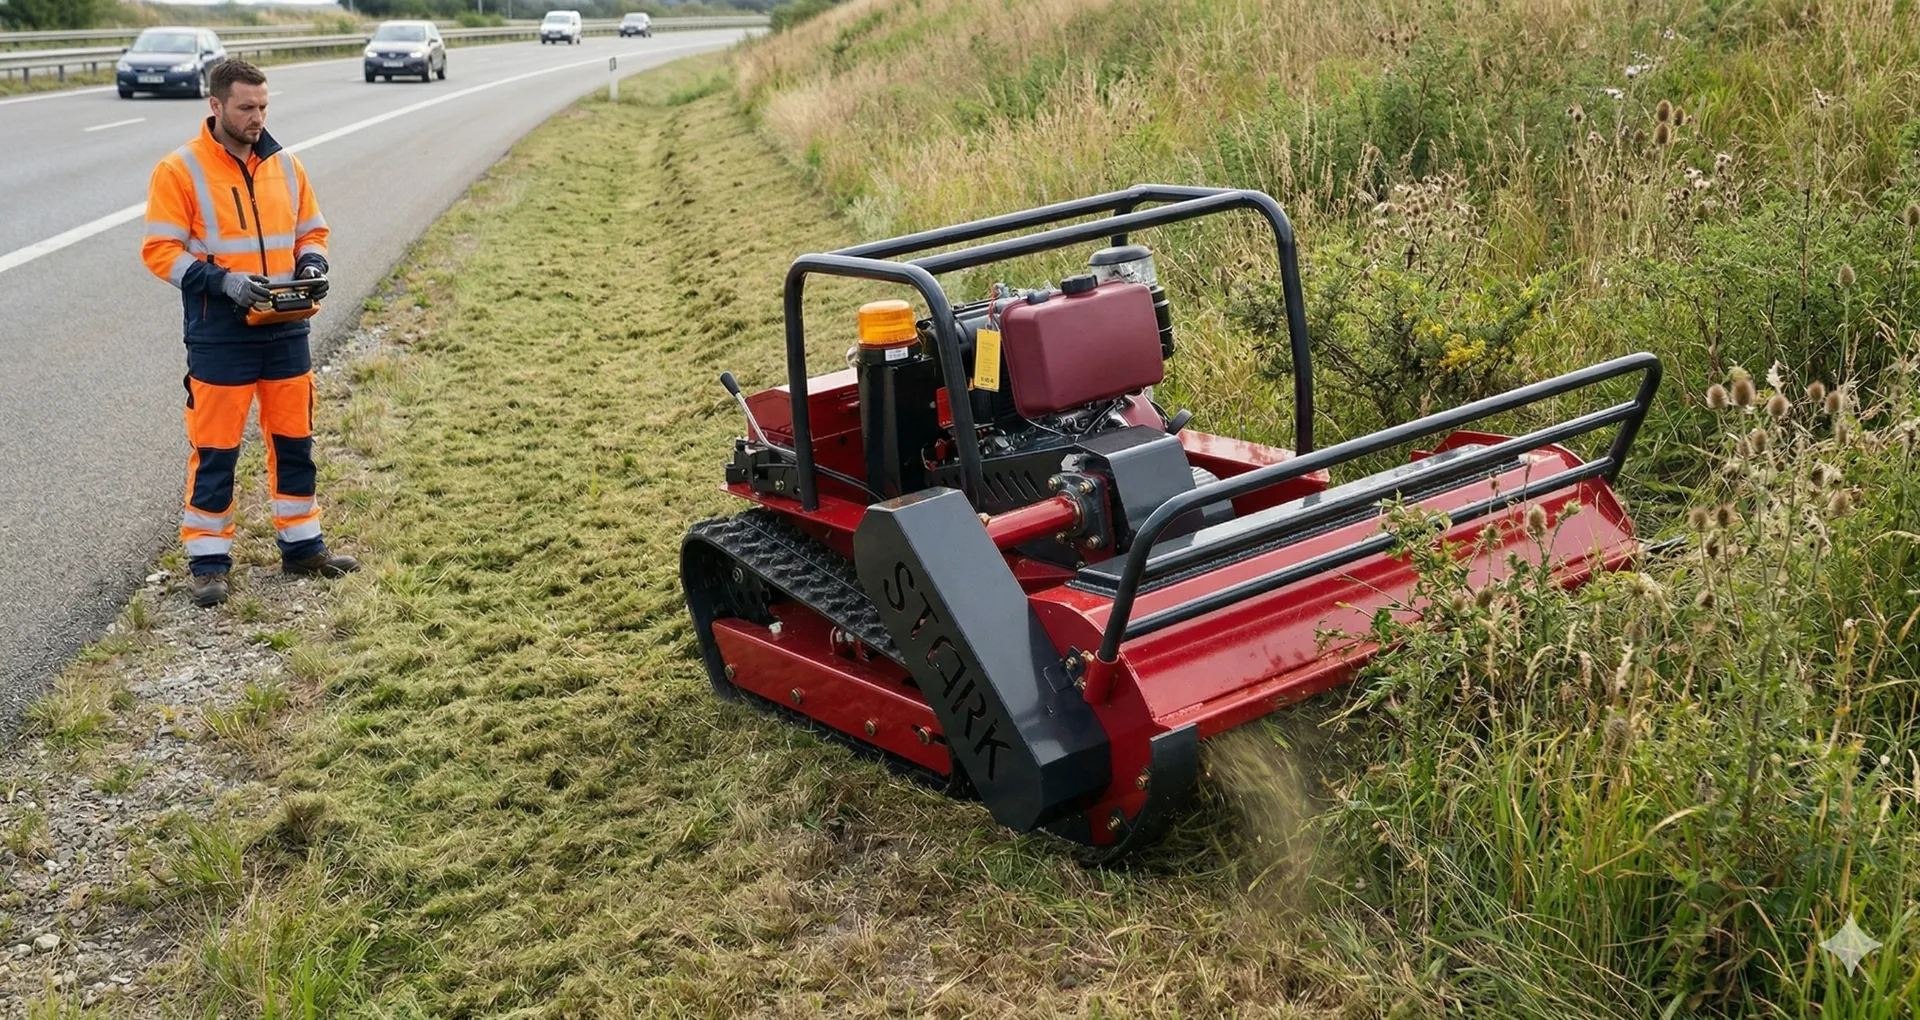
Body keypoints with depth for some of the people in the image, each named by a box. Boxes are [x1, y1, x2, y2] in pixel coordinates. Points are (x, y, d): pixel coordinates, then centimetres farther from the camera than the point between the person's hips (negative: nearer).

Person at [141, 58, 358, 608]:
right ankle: (208, 560, 12)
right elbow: (160, 250, -9)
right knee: (215, 449, 1)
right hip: (220, 335, -5)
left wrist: (312, 265, -5)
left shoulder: (284, 164, 7)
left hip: (287, 331, 5)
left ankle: (302, 546, 26)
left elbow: (311, 230, 16)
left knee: (294, 439, 13)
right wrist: (222, 281, -21)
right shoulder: (180, 170, -8)